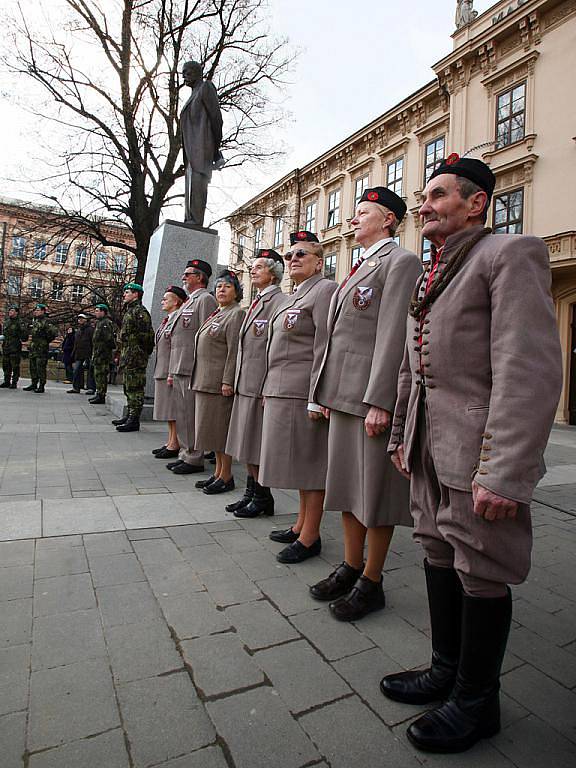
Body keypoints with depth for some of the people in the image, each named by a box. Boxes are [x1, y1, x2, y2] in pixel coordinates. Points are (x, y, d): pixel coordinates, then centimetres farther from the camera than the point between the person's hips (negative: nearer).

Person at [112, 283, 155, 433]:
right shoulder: (129, 311, 21)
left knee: (135, 388, -8)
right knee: (128, 388, 16)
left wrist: (140, 351, -16)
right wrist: (121, 355, 21)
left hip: (136, 357, -11)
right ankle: (130, 415, 25)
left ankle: (134, 420, -5)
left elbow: (147, 334, -19)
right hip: (127, 357, 11)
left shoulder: (140, 311, -11)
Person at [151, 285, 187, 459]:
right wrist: (160, 372, 18)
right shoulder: (167, 319, 17)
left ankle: (175, 445, 5)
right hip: (162, 372, 10)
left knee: (174, 411, -3)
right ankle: (170, 442, 24)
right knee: (168, 411, 15)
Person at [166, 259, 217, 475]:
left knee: (191, 416, -4)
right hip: (179, 369, 10)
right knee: (182, 415, 13)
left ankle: (194, 459, 5)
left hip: (192, 370, -10)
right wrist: (172, 372, 20)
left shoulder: (205, 299, -7)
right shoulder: (188, 302, 23)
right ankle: (185, 455, 23)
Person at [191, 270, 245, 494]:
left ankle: (226, 477, 9)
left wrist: (227, 381, -21)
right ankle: (218, 472, 24)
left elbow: (234, 350, -16)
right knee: (213, 428, 13)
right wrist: (198, 379, 17)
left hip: (220, 382, -9)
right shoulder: (215, 314, 19)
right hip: (205, 381, 9)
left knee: (221, 428, -3)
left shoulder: (236, 314, -8)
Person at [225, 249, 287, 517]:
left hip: (261, 385, -9)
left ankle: (263, 497, 16)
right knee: (246, 445, 15)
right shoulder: (255, 303, 19)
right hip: (245, 384, 9)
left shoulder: (279, 301, -11)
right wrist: (237, 382, 17)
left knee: (258, 446, 0)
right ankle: (251, 492, 28)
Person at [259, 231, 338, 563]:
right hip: (283, 393, 9)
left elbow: (324, 348, -17)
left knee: (311, 462, 0)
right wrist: (270, 389, 19)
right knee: (299, 461, 15)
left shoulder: (325, 289, -8)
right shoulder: (295, 296, 21)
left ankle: (310, 537, 11)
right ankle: (301, 525, 28)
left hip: (305, 394, -9)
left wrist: (316, 398, -21)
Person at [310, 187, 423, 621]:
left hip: (374, 396, -9)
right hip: (344, 395, 9)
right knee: (345, 484, 15)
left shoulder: (401, 262, -6)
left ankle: (372, 584, 20)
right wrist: (329, 393, 17)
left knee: (375, 491, 3)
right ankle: (350, 568, 31)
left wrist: (379, 401, -21)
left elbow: (393, 336, -16)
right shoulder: (361, 268, 22)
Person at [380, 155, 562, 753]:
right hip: (429, 452, 8)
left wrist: (505, 473, -24)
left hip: (479, 455, -8)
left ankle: (476, 702, 29)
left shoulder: (510, 254, -9)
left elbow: (531, 372, -20)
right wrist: (400, 435, 19)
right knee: (440, 558, 19)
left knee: (481, 575, 7)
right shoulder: (429, 276, 17)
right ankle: (446, 670, 39)